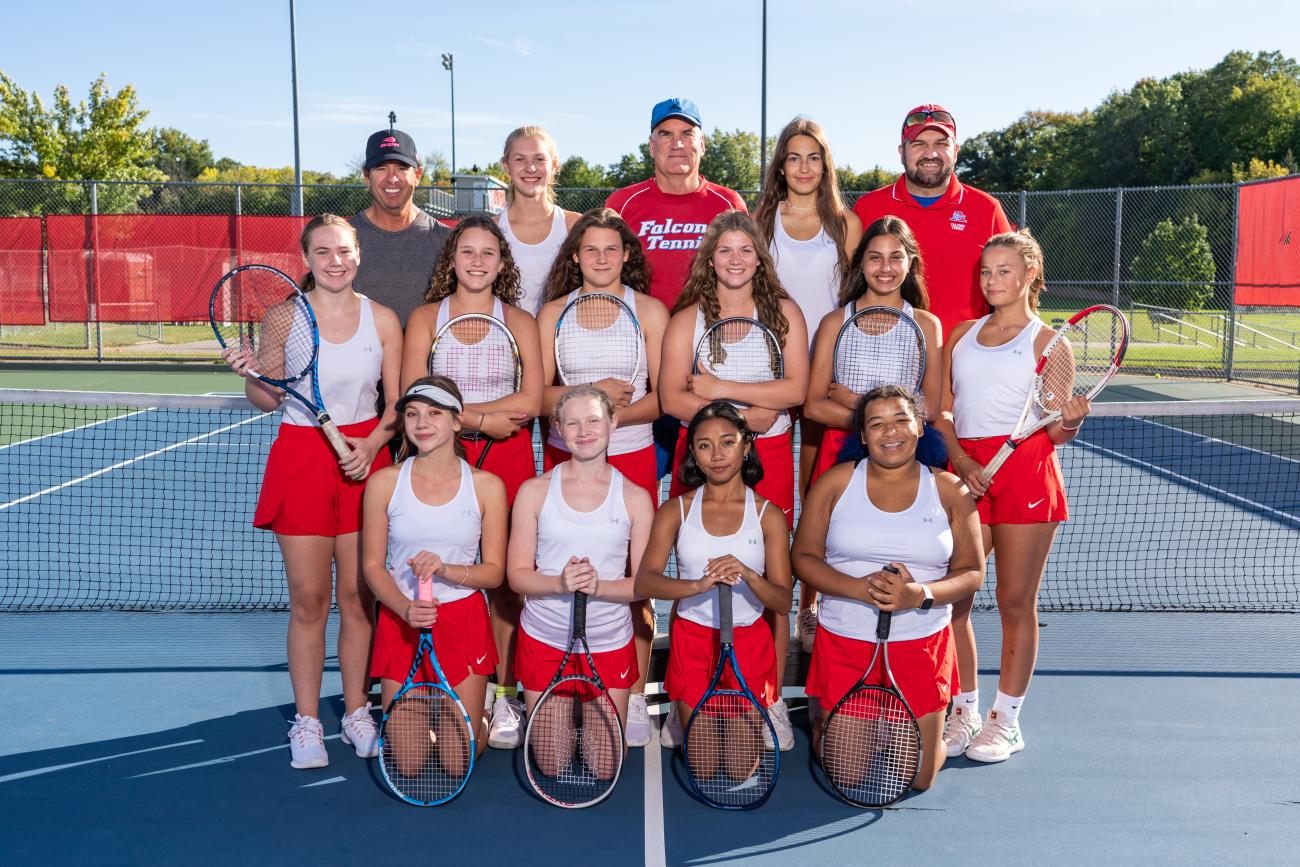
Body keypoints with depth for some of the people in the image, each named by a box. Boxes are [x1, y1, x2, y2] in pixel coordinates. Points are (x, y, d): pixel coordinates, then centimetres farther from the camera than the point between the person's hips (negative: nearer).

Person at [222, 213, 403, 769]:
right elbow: (268, 400, 5)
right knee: (308, 600, 3)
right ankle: (306, 721, 16)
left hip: (365, 457, 1)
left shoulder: (382, 320, 2)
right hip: (301, 457, -1)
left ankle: (356, 712, 22)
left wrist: (372, 443, -11)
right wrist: (251, 376, -15)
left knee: (358, 594, 7)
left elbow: (397, 401, 5)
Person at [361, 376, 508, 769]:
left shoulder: (487, 486, -4)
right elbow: (372, 566, 0)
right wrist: (405, 608, -19)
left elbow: (494, 571, -2)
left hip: (464, 621, 0)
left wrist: (445, 569, -22)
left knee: (459, 762, 0)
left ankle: (472, 717, 34)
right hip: (401, 620, 1)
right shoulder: (384, 483, -3)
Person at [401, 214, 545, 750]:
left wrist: (454, 409, -11)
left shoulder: (519, 322, 7)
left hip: (508, 459, 0)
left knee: (505, 577, 1)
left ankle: (503, 696, 12)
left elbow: (530, 402, -6)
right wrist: (483, 419, -12)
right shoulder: (425, 318, 7)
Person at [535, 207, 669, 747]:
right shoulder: (554, 312, 9)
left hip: (631, 457, -1)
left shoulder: (649, 311, 6)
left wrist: (616, 414, -17)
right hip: (565, 456, 1)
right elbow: (538, 391, 2)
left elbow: (663, 395, 0)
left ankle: (634, 697, 11)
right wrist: (594, 392, -13)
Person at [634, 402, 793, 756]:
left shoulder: (768, 515, -2)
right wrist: (698, 585, -32)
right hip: (691, 643, 0)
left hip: (749, 643, 0)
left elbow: (783, 601, -7)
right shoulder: (676, 510, -1)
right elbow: (643, 581, -14)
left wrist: (748, 576, -28)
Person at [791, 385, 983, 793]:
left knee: (917, 777, 4)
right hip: (843, 645, 0)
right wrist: (859, 589, -19)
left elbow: (972, 571, 0)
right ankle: (823, 715, 35)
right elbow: (803, 556, -2)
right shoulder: (835, 483, -1)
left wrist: (921, 594, -21)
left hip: (922, 646, 1)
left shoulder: (949, 490, 0)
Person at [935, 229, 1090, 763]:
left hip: (1026, 470, -3)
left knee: (1016, 600, 3)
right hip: (966, 472, 3)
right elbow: (942, 412, 12)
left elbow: (1056, 433, 3)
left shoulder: (1046, 341, 4)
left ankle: (1006, 719, 16)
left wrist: (1070, 421, -20)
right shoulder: (961, 335, 15)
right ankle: (964, 710, 18)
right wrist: (961, 461, -5)